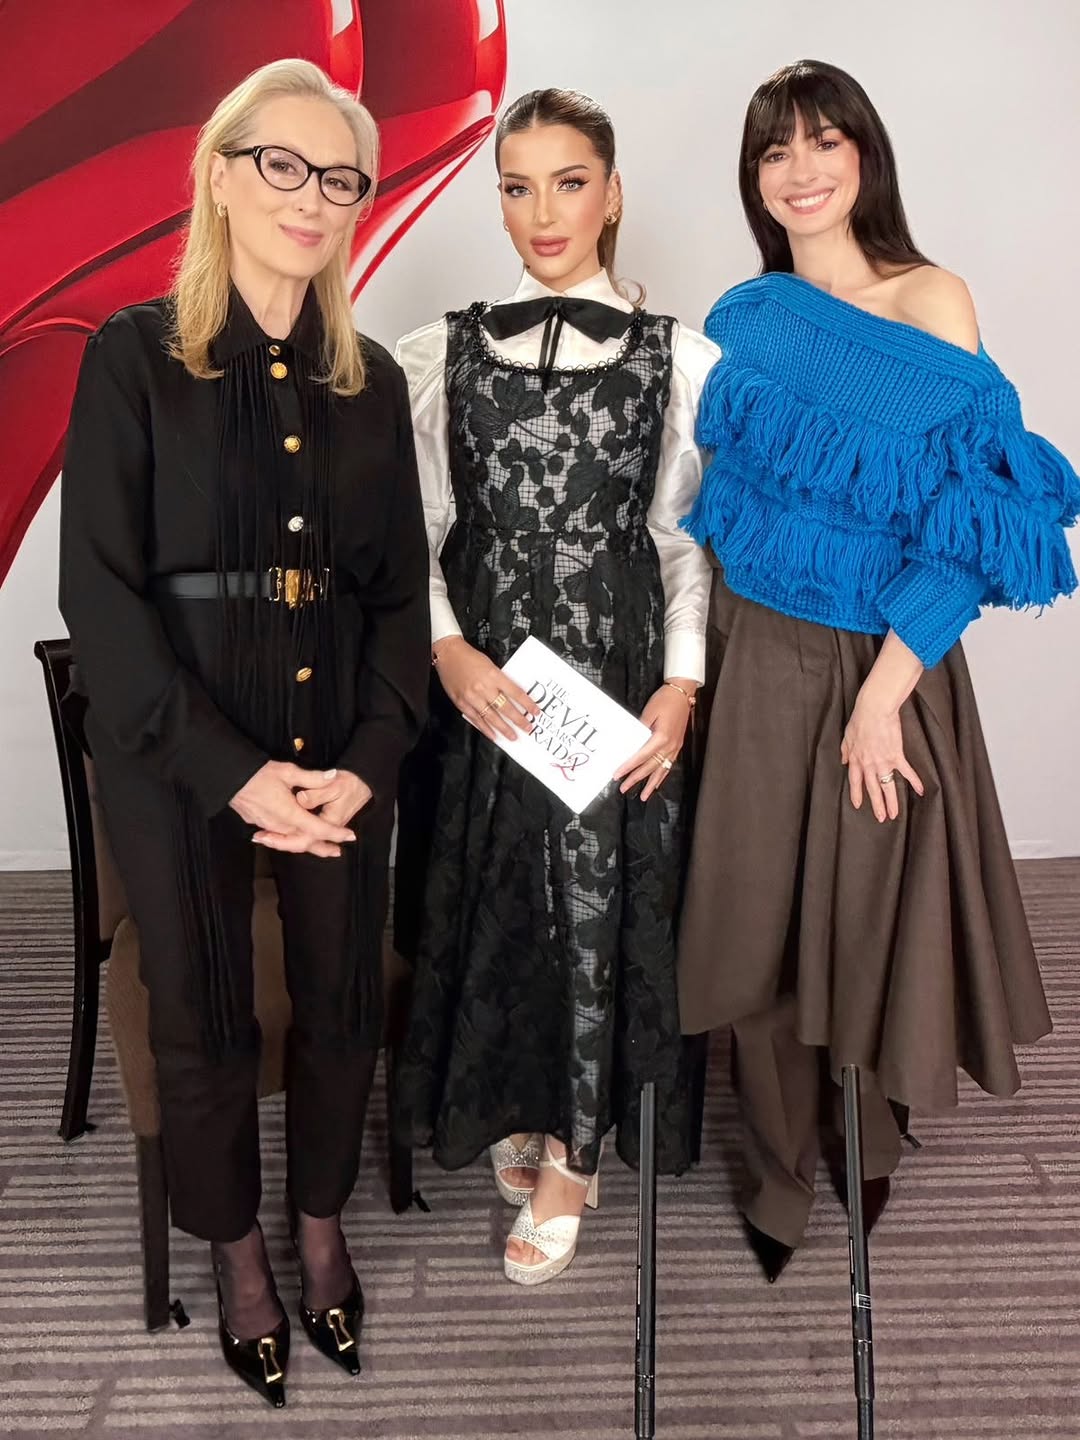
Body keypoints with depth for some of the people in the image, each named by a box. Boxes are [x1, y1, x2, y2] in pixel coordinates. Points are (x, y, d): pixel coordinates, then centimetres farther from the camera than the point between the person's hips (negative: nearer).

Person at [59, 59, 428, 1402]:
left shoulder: (371, 380, 7)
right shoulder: (134, 356, -4)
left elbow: (400, 587, 5)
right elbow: (100, 591, -10)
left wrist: (368, 759, -9)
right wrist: (234, 771, -16)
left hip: (342, 748, 3)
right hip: (177, 751, -3)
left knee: (341, 1002, 11)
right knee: (202, 1018, 10)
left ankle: (321, 1227, 38)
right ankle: (235, 1255, 36)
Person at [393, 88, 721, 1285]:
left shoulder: (676, 359, 2)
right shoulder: (441, 356, 5)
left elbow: (688, 538, 3)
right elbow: (413, 535, 5)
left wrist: (681, 681, -8)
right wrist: (448, 649, -11)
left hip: (618, 678, -1)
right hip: (480, 679, 2)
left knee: (596, 903, 3)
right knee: (488, 901, 9)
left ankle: (569, 1153, 25)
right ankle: (517, 1111, 35)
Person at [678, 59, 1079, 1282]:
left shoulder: (934, 304, -7)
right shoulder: (744, 320, 5)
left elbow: (968, 527, -12)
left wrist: (884, 691, -17)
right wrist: (700, 663, 1)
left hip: (888, 666, -3)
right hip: (761, 661, 3)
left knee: (874, 902, 10)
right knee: (761, 913, 8)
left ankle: (868, 1141, 40)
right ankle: (778, 1178, 30)